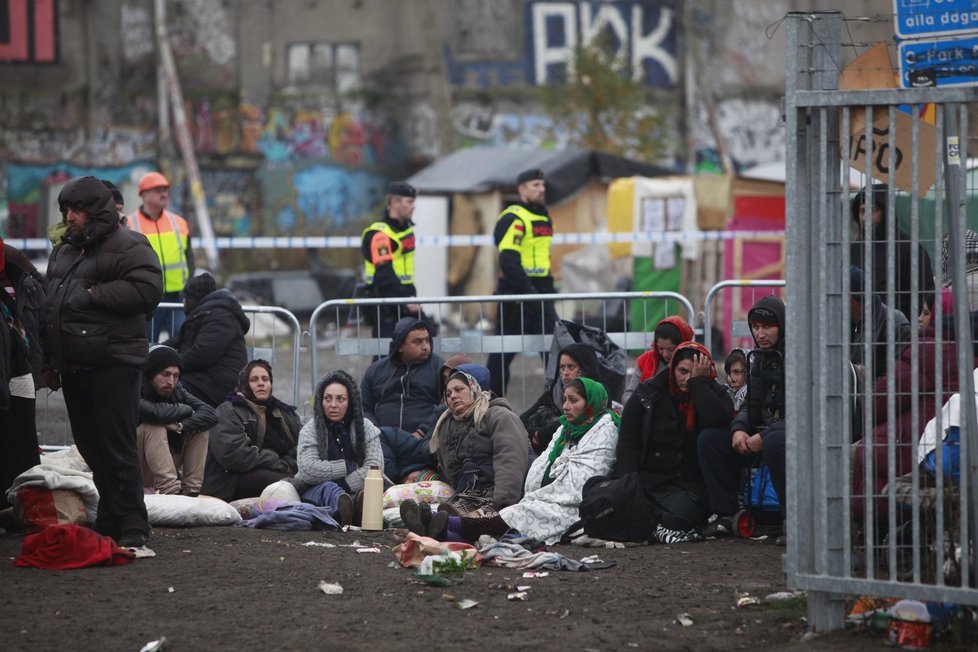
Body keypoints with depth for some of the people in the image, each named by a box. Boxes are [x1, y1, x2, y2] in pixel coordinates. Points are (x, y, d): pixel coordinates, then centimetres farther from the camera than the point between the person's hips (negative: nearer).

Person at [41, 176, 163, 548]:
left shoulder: (129, 247, -4)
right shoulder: (63, 252, 21)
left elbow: (147, 290, -20)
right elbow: (49, 307, 27)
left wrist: (91, 294, -17)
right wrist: (49, 362, 21)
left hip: (112, 366, -8)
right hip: (73, 366, 8)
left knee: (117, 447, -11)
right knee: (89, 445, 11)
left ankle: (132, 525, -8)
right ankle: (109, 518, 20)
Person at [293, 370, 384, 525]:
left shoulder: (366, 428, 9)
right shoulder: (310, 430, 5)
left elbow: (375, 466, -7)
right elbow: (308, 470, -12)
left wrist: (345, 485, -17)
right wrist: (348, 467, -7)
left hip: (356, 490, 1)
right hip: (316, 491, -1)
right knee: (328, 488, -37)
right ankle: (343, 510, -75)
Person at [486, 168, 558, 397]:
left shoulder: (544, 218, 17)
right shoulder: (513, 219, -13)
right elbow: (509, 262, -21)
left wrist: (548, 288, 18)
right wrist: (528, 291, -25)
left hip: (540, 293, 8)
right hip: (516, 292, -8)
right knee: (503, 351, -1)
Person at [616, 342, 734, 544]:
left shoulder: (714, 394, 6)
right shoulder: (648, 393, 7)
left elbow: (716, 420, -19)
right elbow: (627, 442, 5)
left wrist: (699, 381, -13)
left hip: (690, 484, -2)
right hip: (648, 479, 2)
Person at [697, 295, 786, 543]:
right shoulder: (759, 359, 13)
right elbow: (750, 405, 19)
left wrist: (764, 436, -24)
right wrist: (738, 430, -4)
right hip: (763, 432, 8)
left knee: (774, 442, -41)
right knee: (708, 439, 0)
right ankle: (725, 516, -1)